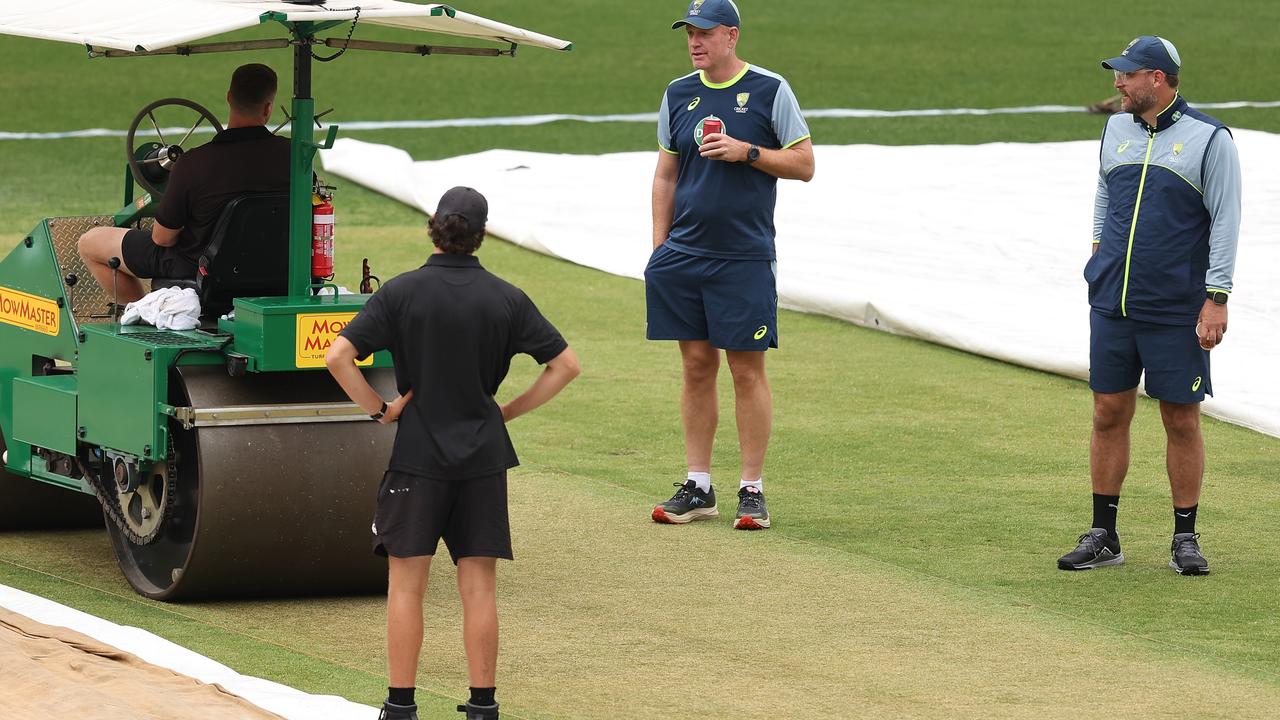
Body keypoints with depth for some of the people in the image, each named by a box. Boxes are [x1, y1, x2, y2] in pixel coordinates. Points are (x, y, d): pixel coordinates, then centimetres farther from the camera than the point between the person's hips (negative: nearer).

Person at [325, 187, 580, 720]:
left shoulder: (401, 292, -6)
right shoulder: (505, 299, -1)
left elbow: (338, 357, -14)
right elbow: (566, 365, 0)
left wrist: (379, 410, -3)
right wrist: (510, 411, 7)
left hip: (417, 455, -2)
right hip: (483, 456, 2)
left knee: (406, 584, 5)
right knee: (479, 586, 7)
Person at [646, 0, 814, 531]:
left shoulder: (769, 91, -1)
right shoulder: (678, 95, 11)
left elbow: (804, 165, -1)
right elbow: (665, 175, 15)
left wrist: (746, 151, -14)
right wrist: (659, 249, 8)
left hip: (745, 259, -4)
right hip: (684, 255, 4)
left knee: (747, 369, -3)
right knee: (697, 366, 7)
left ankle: (752, 489, 3)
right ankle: (697, 488, 11)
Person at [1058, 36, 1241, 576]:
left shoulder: (1210, 139, -5)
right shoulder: (1117, 130, 11)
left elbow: (1225, 222, -6)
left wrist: (1216, 297, -12)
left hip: (1177, 310, -5)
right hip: (1112, 304, 5)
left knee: (1181, 420, 0)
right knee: (1108, 414, 5)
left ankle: (1185, 538, 11)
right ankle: (1102, 537, 13)